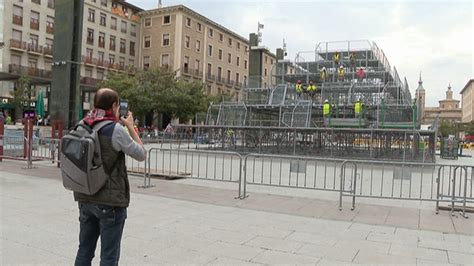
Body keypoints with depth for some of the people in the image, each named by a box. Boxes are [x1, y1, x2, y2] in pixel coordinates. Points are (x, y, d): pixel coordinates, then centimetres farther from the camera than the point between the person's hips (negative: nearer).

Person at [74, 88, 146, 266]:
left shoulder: (81, 126, 2)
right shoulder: (116, 129, -16)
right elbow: (141, 155, -7)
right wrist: (130, 127, 1)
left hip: (85, 199, 7)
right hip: (110, 201, -6)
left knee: (84, 251, 19)